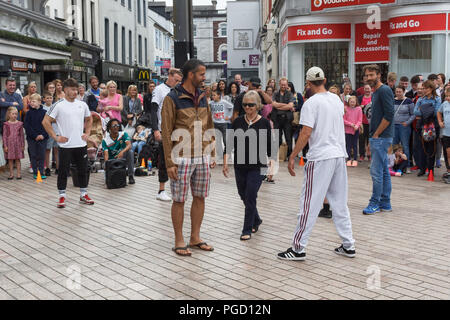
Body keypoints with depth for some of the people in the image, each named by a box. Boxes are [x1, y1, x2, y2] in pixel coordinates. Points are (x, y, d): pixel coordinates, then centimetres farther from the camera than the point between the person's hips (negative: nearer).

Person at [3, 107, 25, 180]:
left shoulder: (19, 124, 2)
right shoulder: (6, 124, 0)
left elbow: (22, 135, 6)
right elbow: (4, 135, 0)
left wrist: (23, 145, 4)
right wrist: (5, 146, -4)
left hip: (17, 144, 0)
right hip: (9, 144, 0)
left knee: (17, 159, 4)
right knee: (10, 159, 5)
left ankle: (18, 174, 10)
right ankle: (11, 174, 14)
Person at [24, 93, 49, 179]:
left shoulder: (44, 112, 0)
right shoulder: (29, 113, 0)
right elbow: (26, 126, -4)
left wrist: (43, 135, -13)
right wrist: (35, 135, -12)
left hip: (43, 138, 0)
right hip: (31, 138, 0)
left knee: (42, 156, 4)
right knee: (33, 156, 6)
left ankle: (41, 172, 12)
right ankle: (35, 173, 14)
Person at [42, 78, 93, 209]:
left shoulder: (82, 105, 7)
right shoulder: (58, 105, -7)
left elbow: (89, 119, 23)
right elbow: (45, 121, -6)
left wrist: (87, 133, 10)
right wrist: (55, 137, -9)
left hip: (81, 144, 4)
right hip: (65, 145, -4)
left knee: (83, 170, 10)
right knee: (63, 171, 2)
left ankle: (83, 195, 22)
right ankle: (62, 197, 11)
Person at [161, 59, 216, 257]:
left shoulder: (202, 98, 12)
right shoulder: (173, 99, -7)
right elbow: (166, 132, -9)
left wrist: (212, 154, 13)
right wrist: (169, 162, -12)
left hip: (203, 158, 6)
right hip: (182, 158, -6)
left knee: (200, 197, 11)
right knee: (179, 200, 2)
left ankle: (195, 238, 23)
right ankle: (179, 242, 13)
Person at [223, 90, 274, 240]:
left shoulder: (264, 123, -3)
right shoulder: (237, 122, 3)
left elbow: (269, 146, 0)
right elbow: (230, 143, 3)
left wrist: (271, 164, -6)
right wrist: (225, 162, -4)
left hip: (257, 166, -4)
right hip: (240, 165, 4)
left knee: (250, 197, -6)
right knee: (244, 196, 13)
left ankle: (247, 229, 6)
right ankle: (256, 220, 37)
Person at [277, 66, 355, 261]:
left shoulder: (311, 103, -11)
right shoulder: (337, 99, 10)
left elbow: (305, 134, -15)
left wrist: (292, 156, -10)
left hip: (320, 158, -7)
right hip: (340, 155, 7)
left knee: (309, 204, -2)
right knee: (340, 203, 14)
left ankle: (298, 248, 3)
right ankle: (348, 246, 18)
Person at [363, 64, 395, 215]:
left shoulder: (384, 90, -12)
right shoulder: (375, 93, 18)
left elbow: (389, 115, -19)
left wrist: (376, 135, -14)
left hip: (381, 138, -10)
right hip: (377, 137, 10)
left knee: (376, 171, -7)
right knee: (384, 171, 12)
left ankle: (375, 203, 1)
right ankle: (385, 203, 18)